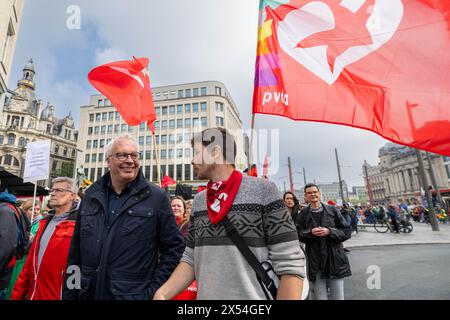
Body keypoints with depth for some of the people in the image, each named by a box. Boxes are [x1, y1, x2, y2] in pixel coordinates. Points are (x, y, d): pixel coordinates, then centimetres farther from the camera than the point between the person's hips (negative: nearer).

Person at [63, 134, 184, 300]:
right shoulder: (91, 195, 3)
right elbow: (76, 249, 9)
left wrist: (154, 289, -10)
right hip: (88, 294, 4)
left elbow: (174, 248, -8)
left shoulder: (157, 197, -11)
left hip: (135, 294, -3)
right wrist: (69, 293, 7)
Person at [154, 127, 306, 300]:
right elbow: (191, 259, 6)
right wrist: (162, 293, -7)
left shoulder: (263, 190, -13)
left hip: (253, 295, -4)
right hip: (205, 295, 5)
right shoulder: (198, 201, 4)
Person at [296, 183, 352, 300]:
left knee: (338, 297, 9)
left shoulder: (332, 210, 1)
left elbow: (347, 232, 2)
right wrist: (310, 232, -16)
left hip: (334, 259, 0)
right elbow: (298, 234, 2)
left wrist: (329, 231, -14)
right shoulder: (303, 213, 2)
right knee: (320, 297, 9)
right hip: (315, 262, 0)